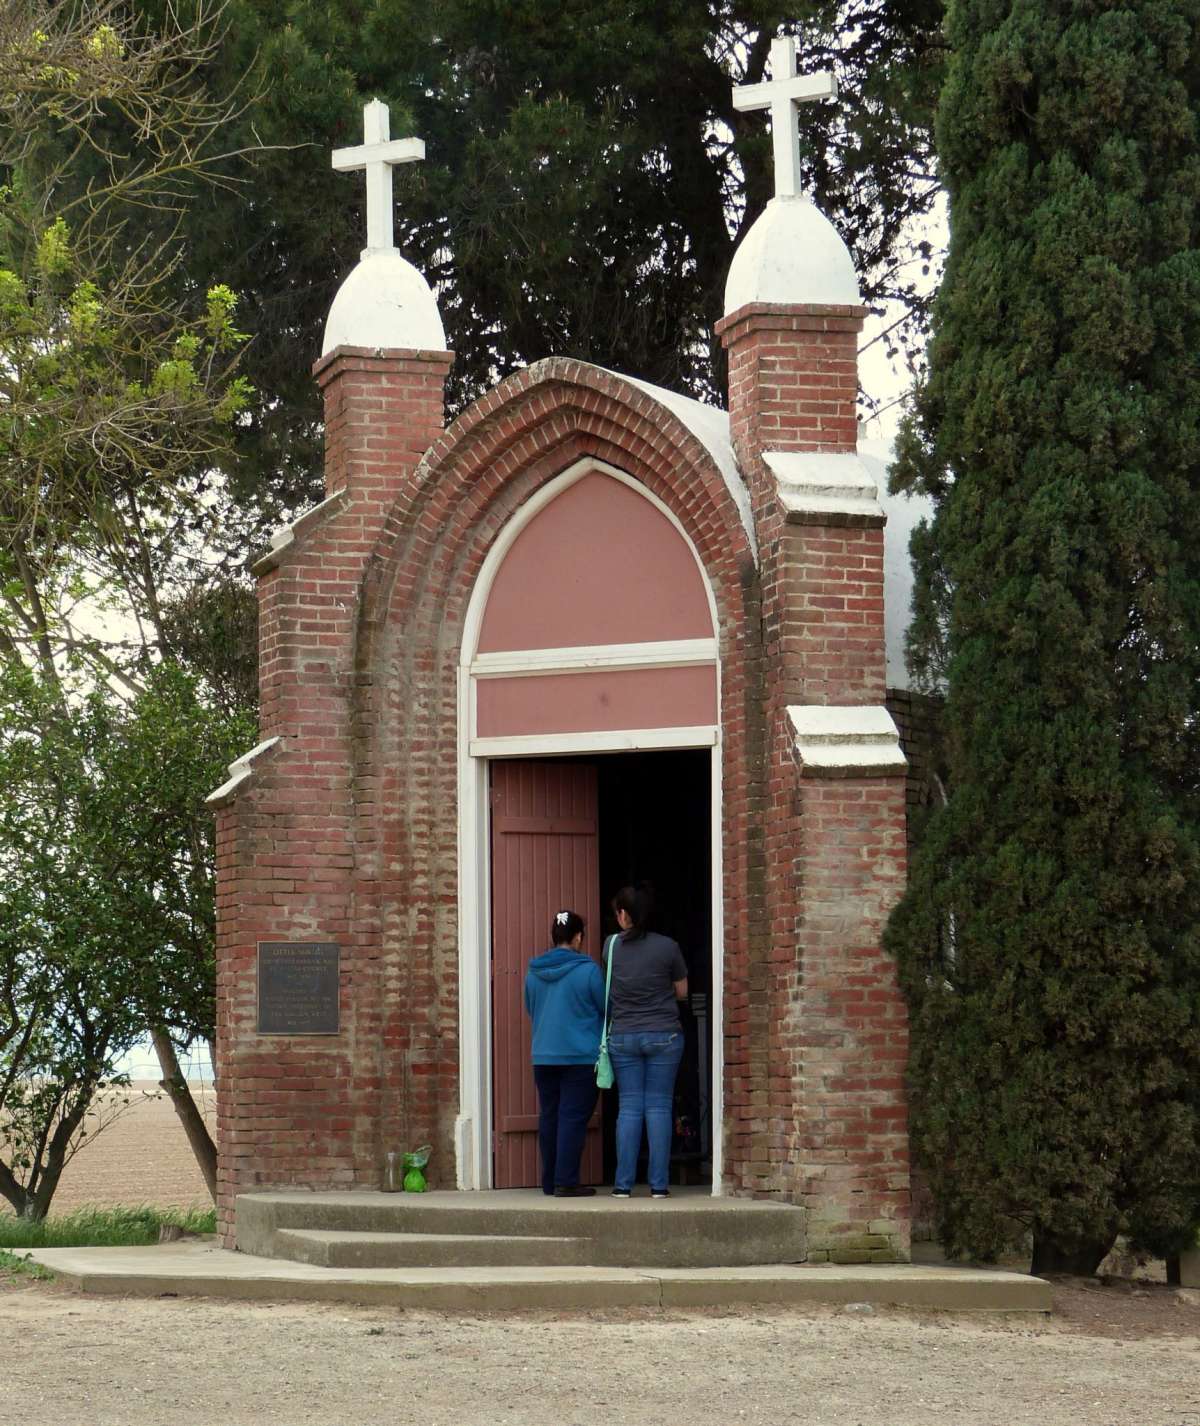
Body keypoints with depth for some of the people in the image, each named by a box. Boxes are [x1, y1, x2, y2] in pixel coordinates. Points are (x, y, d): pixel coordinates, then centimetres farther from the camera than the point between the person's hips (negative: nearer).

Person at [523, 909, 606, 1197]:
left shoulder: (533, 971, 5)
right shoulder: (588, 970, -11)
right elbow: (607, 1009, -1)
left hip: (543, 1056, 5)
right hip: (580, 1055, -5)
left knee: (549, 1117, 11)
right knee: (573, 1117, -4)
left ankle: (550, 1181, 15)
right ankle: (566, 1182, -9)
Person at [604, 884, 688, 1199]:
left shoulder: (611, 946, -2)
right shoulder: (667, 947, -7)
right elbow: (682, 992, 4)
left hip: (622, 1037, 1)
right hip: (664, 1036, -1)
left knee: (629, 1108, 5)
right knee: (659, 1107, 3)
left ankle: (623, 1184, 2)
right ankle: (658, 1184, 0)